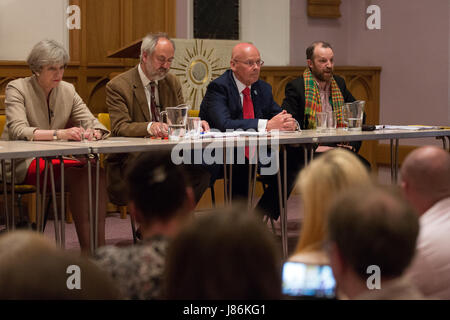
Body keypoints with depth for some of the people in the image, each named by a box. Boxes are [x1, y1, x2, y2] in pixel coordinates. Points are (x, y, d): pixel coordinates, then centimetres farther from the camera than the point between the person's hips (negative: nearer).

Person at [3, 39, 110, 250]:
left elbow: (91, 122, 7)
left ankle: (99, 247, -28)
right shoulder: (17, 88, -6)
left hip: (58, 159, 5)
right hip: (23, 163, -5)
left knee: (97, 173, -25)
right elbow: (18, 131, -21)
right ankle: (87, 248, -29)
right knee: (78, 175, -31)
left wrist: (95, 133, -20)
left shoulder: (67, 90, 10)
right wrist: (60, 133, -34)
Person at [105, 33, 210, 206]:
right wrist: (148, 127, -36)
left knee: (201, 169, -23)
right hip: (132, 157, -5)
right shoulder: (118, 86, -5)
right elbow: (119, 128, -16)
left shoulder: (172, 82, 14)